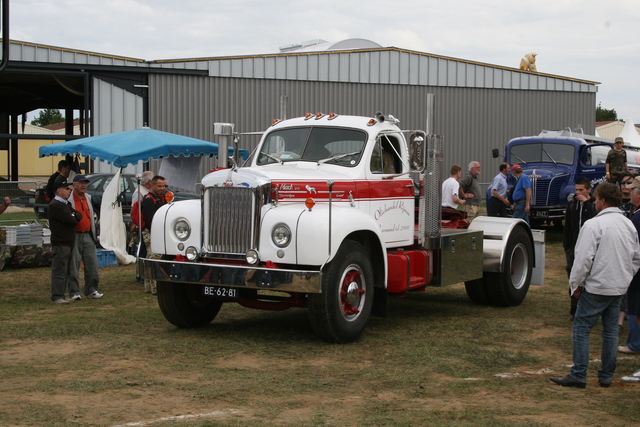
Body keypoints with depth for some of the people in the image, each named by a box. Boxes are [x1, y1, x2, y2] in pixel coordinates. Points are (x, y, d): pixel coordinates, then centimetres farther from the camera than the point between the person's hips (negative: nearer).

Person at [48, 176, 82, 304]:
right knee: (59, 271, -7)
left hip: (69, 242, 10)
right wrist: (74, 218, 2)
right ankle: (57, 296, -5)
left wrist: (74, 216, -7)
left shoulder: (66, 204, 19)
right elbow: (71, 220, -19)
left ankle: (61, 295, 18)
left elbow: (78, 216, 13)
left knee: (66, 271, 13)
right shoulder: (55, 205, -14)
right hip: (60, 243, -10)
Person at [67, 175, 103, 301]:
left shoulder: (88, 198, 16)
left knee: (92, 265, 6)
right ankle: (74, 292, 7)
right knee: (73, 266, 0)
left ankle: (91, 290, 17)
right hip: (75, 236, -6)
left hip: (88, 235, 6)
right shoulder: (68, 199, -5)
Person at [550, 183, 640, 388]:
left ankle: (578, 375, -1)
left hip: (597, 287, -7)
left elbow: (584, 258, -16)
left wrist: (576, 284, -6)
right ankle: (606, 375, 17)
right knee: (611, 330, 12)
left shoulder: (594, 225, -15)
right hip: (620, 287, 7)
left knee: (581, 329, -1)